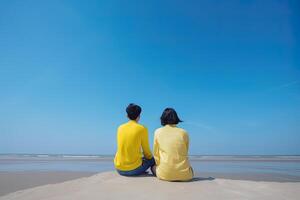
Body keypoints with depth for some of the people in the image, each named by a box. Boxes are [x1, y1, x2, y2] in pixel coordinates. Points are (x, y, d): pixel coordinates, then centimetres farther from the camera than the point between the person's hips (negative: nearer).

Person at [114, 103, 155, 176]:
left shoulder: (120, 128, 3)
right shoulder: (142, 129, -10)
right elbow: (146, 151, -2)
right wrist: (151, 157, 21)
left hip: (119, 169, 5)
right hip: (134, 169, -5)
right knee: (153, 159, 20)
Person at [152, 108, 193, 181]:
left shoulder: (158, 132, 0)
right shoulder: (184, 133, 2)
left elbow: (156, 154, 5)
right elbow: (185, 153, 11)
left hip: (165, 174, -1)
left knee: (154, 167, 32)